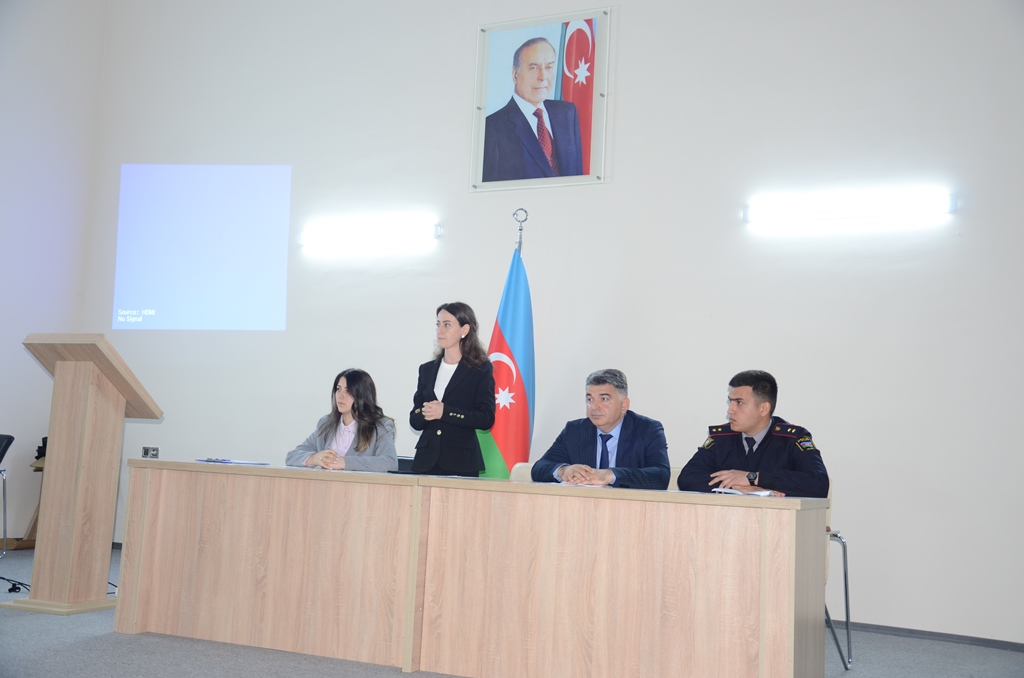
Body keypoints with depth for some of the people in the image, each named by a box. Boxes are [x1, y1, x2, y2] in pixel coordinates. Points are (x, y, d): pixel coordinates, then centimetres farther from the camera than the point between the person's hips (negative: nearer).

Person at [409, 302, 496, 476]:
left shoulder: (480, 369, 1)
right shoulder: (427, 369, 14)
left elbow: (486, 419, -9)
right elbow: (414, 420, 12)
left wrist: (445, 412, -16)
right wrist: (426, 414, -11)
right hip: (426, 460, 4)